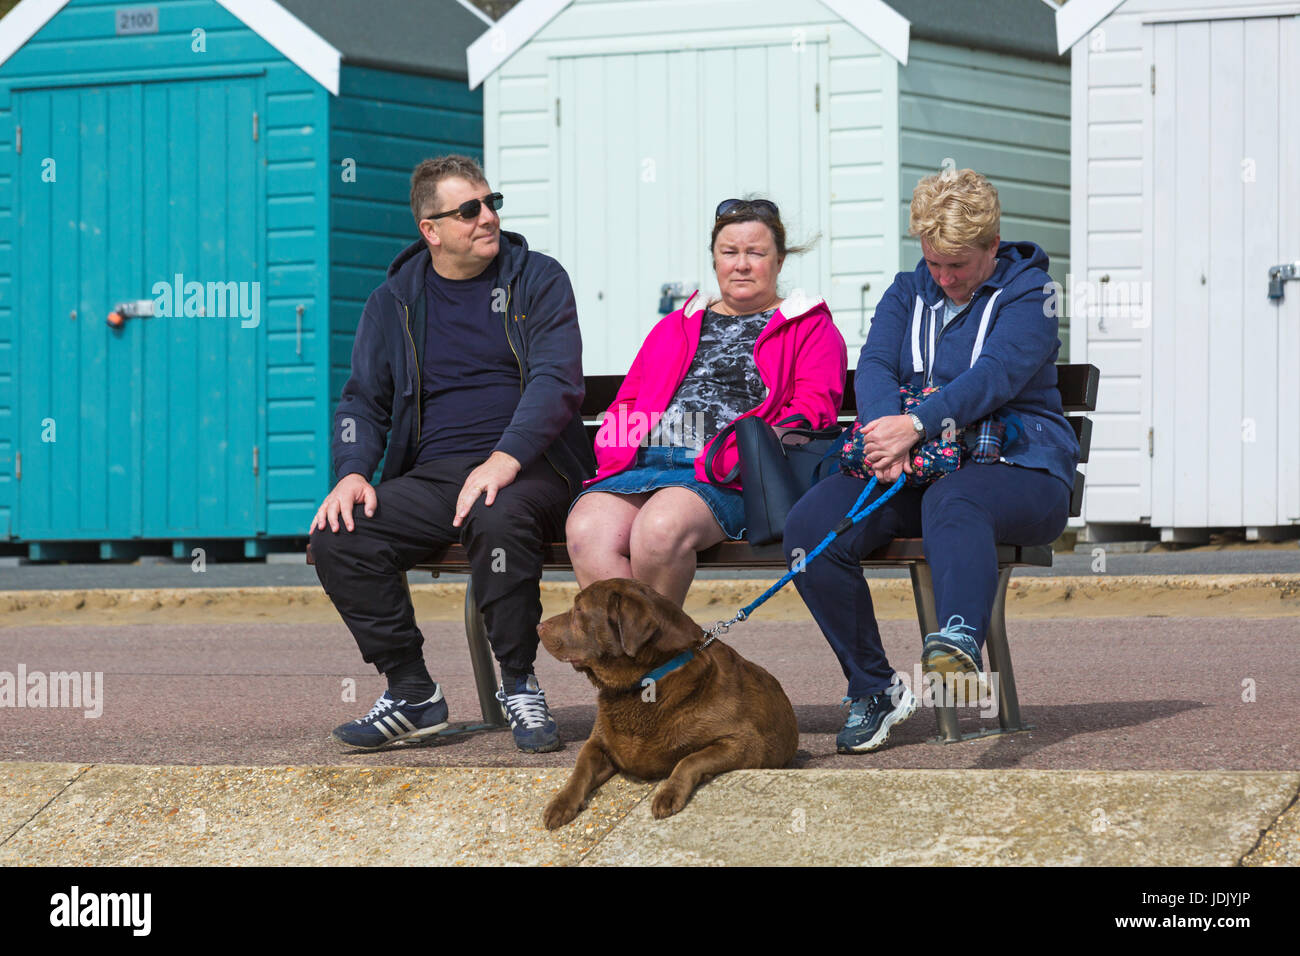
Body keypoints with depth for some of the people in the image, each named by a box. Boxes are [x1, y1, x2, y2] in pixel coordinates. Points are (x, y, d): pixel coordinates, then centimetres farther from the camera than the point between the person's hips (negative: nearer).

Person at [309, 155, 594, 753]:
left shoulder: (538, 281, 5)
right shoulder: (394, 301, 15)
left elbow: (557, 382, -8)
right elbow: (363, 400, 15)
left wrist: (506, 458, -25)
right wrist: (353, 472, -6)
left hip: (528, 470, -4)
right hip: (430, 475, 4)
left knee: (498, 518, -39)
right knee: (336, 539, -21)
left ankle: (519, 686, -20)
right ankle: (411, 692, -9)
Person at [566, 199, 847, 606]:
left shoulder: (810, 327, 19)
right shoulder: (675, 327, 33)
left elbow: (816, 404, 4)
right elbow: (627, 401, 29)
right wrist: (615, 450, 6)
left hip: (723, 475, -4)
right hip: (639, 462, 4)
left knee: (660, 529, -38)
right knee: (587, 531, -30)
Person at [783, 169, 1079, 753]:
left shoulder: (1027, 292, 1)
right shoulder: (908, 293, 17)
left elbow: (996, 374, -18)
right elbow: (874, 368, -1)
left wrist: (916, 425, -34)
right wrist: (885, 433, -24)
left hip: (1018, 470, -5)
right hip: (913, 468, 5)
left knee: (952, 502, -42)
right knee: (808, 526, -21)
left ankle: (961, 641, -71)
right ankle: (874, 689, -14)